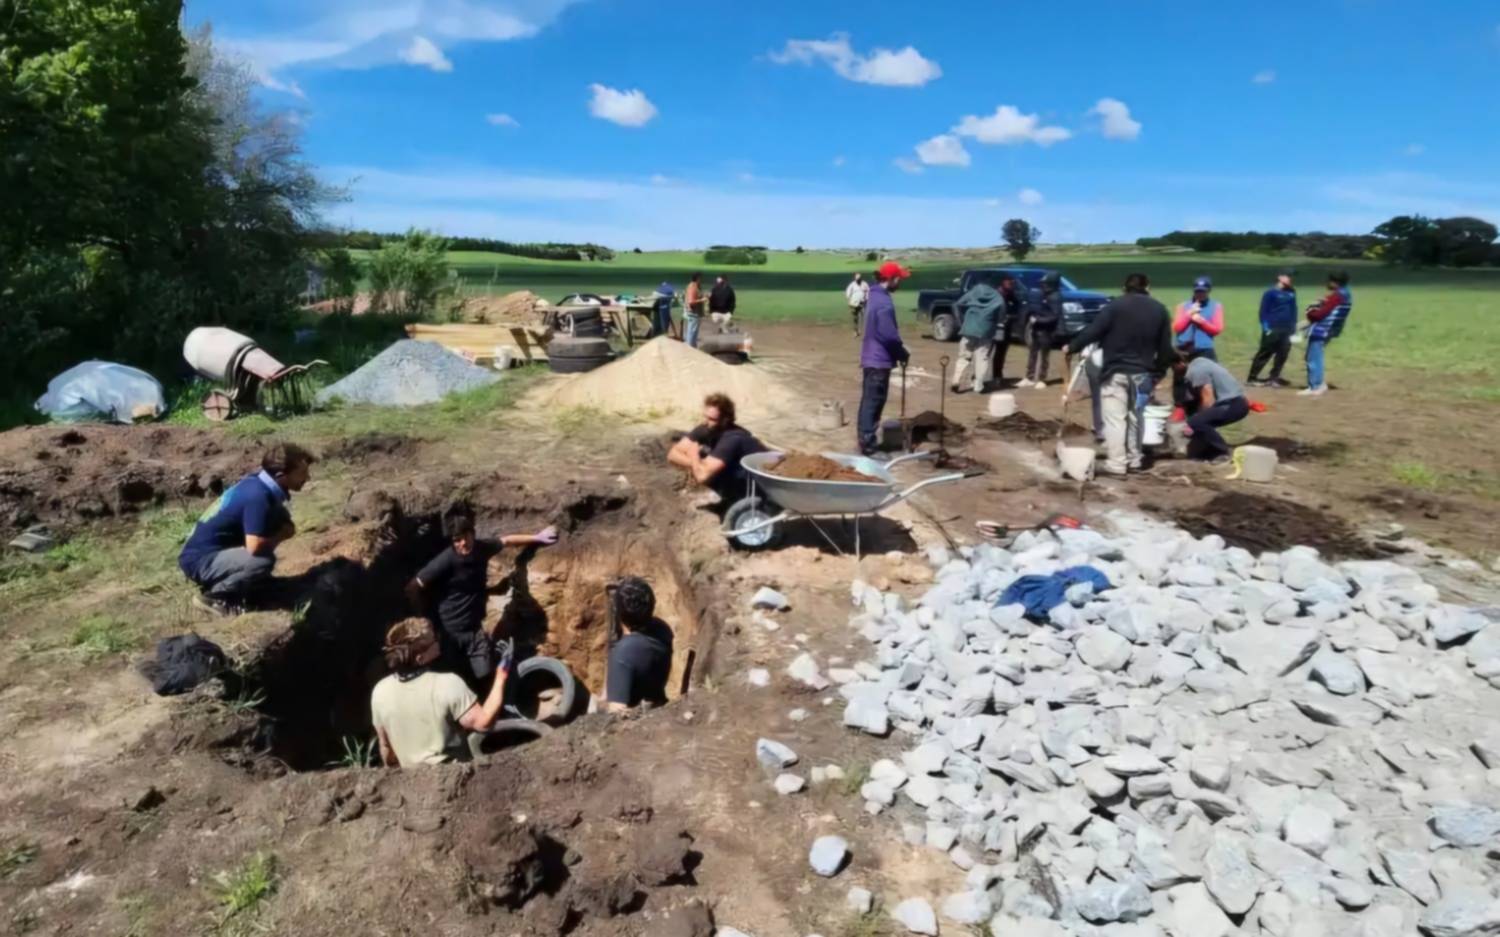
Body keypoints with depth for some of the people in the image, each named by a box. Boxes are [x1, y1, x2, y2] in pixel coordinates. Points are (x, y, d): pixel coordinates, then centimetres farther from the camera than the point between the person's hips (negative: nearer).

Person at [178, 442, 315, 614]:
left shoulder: (258, 482, 0)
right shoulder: (258, 495, -26)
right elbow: (255, 547, -30)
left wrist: (284, 528, -2)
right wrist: (282, 535, -10)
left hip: (217, 550, 9)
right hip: (199, 561, -9)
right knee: (263, 560, -32)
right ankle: (212, 595, -5)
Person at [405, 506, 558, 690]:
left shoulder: (481, 548, -7)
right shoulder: (445, 561, -23)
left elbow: (507, 541, 14)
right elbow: (412, 588, -19)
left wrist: (537, 538, 21)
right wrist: (429, 616, -9)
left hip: (475, 630, 5)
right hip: (449, 632, -4)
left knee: (484, 677, 5)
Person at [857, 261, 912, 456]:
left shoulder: (876, 296, 12)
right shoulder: (884, 302, -20)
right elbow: (889, 335, -23)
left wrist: (898, 352, 17)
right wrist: (903, 354, -7)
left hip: (872, 357, 10)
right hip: (879, 359, -10)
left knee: (869, 401, 14)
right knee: (874, 402, -5)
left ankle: (866, 441, 22)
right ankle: (868, 444, 0)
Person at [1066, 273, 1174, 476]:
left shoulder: (1116, 305, -6)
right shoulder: (1159, 310, 10)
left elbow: (1093, 331, -11)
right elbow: (1165, 347, 10)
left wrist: (1072, 347, 0)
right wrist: (1158, 373, 18)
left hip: (1115, 372, -5)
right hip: (1142, 373, 5)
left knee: (1115, 419, -4)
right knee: (1134, 417, 18)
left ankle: (1116, 465, -6)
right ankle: (1134, 460, 26)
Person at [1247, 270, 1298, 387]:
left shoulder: (1291, 293, 12)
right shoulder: (1270, 293, -8)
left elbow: (1293, 310, 19)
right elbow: (1263, 311, -8)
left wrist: (1294, 325, 14)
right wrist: (1266, 327, -14)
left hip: (1286, 329, 6)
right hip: (1272, 329, -6)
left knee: (1283, 354, 7)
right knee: (1265, 353, -5)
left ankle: (1274, 377, 16)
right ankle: (1252, 378, 0)